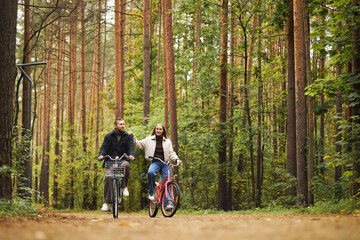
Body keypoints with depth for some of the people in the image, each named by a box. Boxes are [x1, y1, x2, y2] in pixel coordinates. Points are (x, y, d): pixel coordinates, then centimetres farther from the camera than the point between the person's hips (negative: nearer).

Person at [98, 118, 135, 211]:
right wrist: (101, 155, -20)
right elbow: (104, 147, 3)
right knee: (108, 178, -19)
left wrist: (131, 155, -24)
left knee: (126, 165, -37)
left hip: (123, 160, -1)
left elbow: (131, 146, -1)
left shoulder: (128, 136, 11)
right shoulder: (108, 136, 12)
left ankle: (124, 186, -14)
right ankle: (106, 203, -12)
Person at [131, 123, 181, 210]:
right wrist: (133, 137, -2)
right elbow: (138, 144, 12)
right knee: (150, 172, -35)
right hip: (155, 162, -2)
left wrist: (176, 159, -5)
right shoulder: (149, 140, 10)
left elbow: (171, 153, 13)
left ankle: (167, 203, -4)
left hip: (165, 164, 2)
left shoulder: (167, 141, 14)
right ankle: (151, 193, -16)